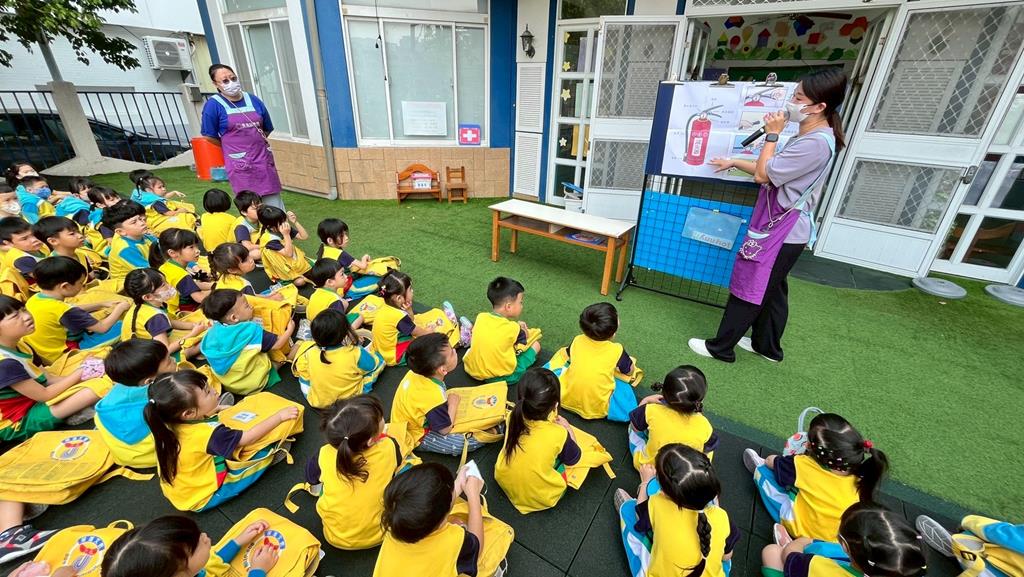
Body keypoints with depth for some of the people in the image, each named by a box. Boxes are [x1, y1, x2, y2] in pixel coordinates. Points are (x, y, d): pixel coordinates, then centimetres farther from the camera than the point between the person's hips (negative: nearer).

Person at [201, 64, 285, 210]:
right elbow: (210, 137, 2)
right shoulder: (213, 105, -3)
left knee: (274, 206, 7)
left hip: (264, 160, 3)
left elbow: (267, 129, 16)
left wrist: (253, 143, 10)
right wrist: (235, 149, 8)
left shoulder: (253, 100, 8)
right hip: (240, 165, -3)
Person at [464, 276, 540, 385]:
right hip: (502, 378, -6)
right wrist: (522, 329, 17)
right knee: (535, 344, 11)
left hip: (472, 369, 6)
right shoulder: (512, 328, -20)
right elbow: (523, 346, -2)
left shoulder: (480, 317, -9)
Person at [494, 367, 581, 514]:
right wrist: (567, 427, 5)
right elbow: (573, 459, -7)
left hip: (504, 482, 3)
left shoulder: (513, 417, -20)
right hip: (542, 498, -3)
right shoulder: (558, 434, -29)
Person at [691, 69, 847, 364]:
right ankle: (767, 345, 31)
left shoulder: (816, 143, -21)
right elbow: (771, 172, 17)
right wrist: (734, 162, 17)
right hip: (782, 227, 10)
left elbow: (763, 174, -20)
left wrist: (772, 135, -12)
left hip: (782, 230, -10)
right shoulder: (810, 136, 13)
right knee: (771, 290, 17)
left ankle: (721, 347, 9)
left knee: (748, 286, -2)